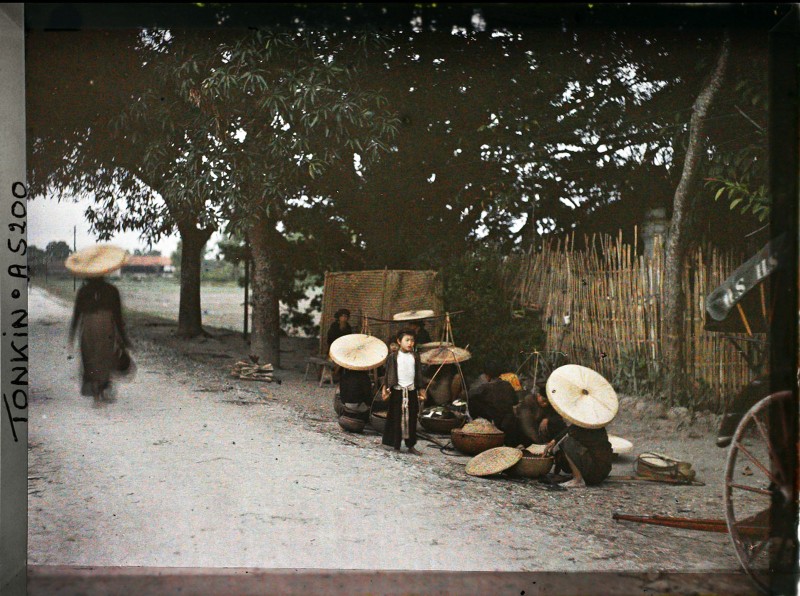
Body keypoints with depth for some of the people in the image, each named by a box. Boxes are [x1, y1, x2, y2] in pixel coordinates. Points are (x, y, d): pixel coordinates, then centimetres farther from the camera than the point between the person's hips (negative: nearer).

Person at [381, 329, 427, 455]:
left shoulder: (415, 357, 7)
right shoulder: (393, 357, -1)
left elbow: (419, 375, 11)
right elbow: (388, 374, 0)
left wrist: (421, 390, 9)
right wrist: (385, 388, -8)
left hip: (411, 391, 3)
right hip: (397, 390, -3)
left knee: (411, 418, 6)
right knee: (396, 418, -1)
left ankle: (410, 445, 14)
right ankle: (396, 446, 6)